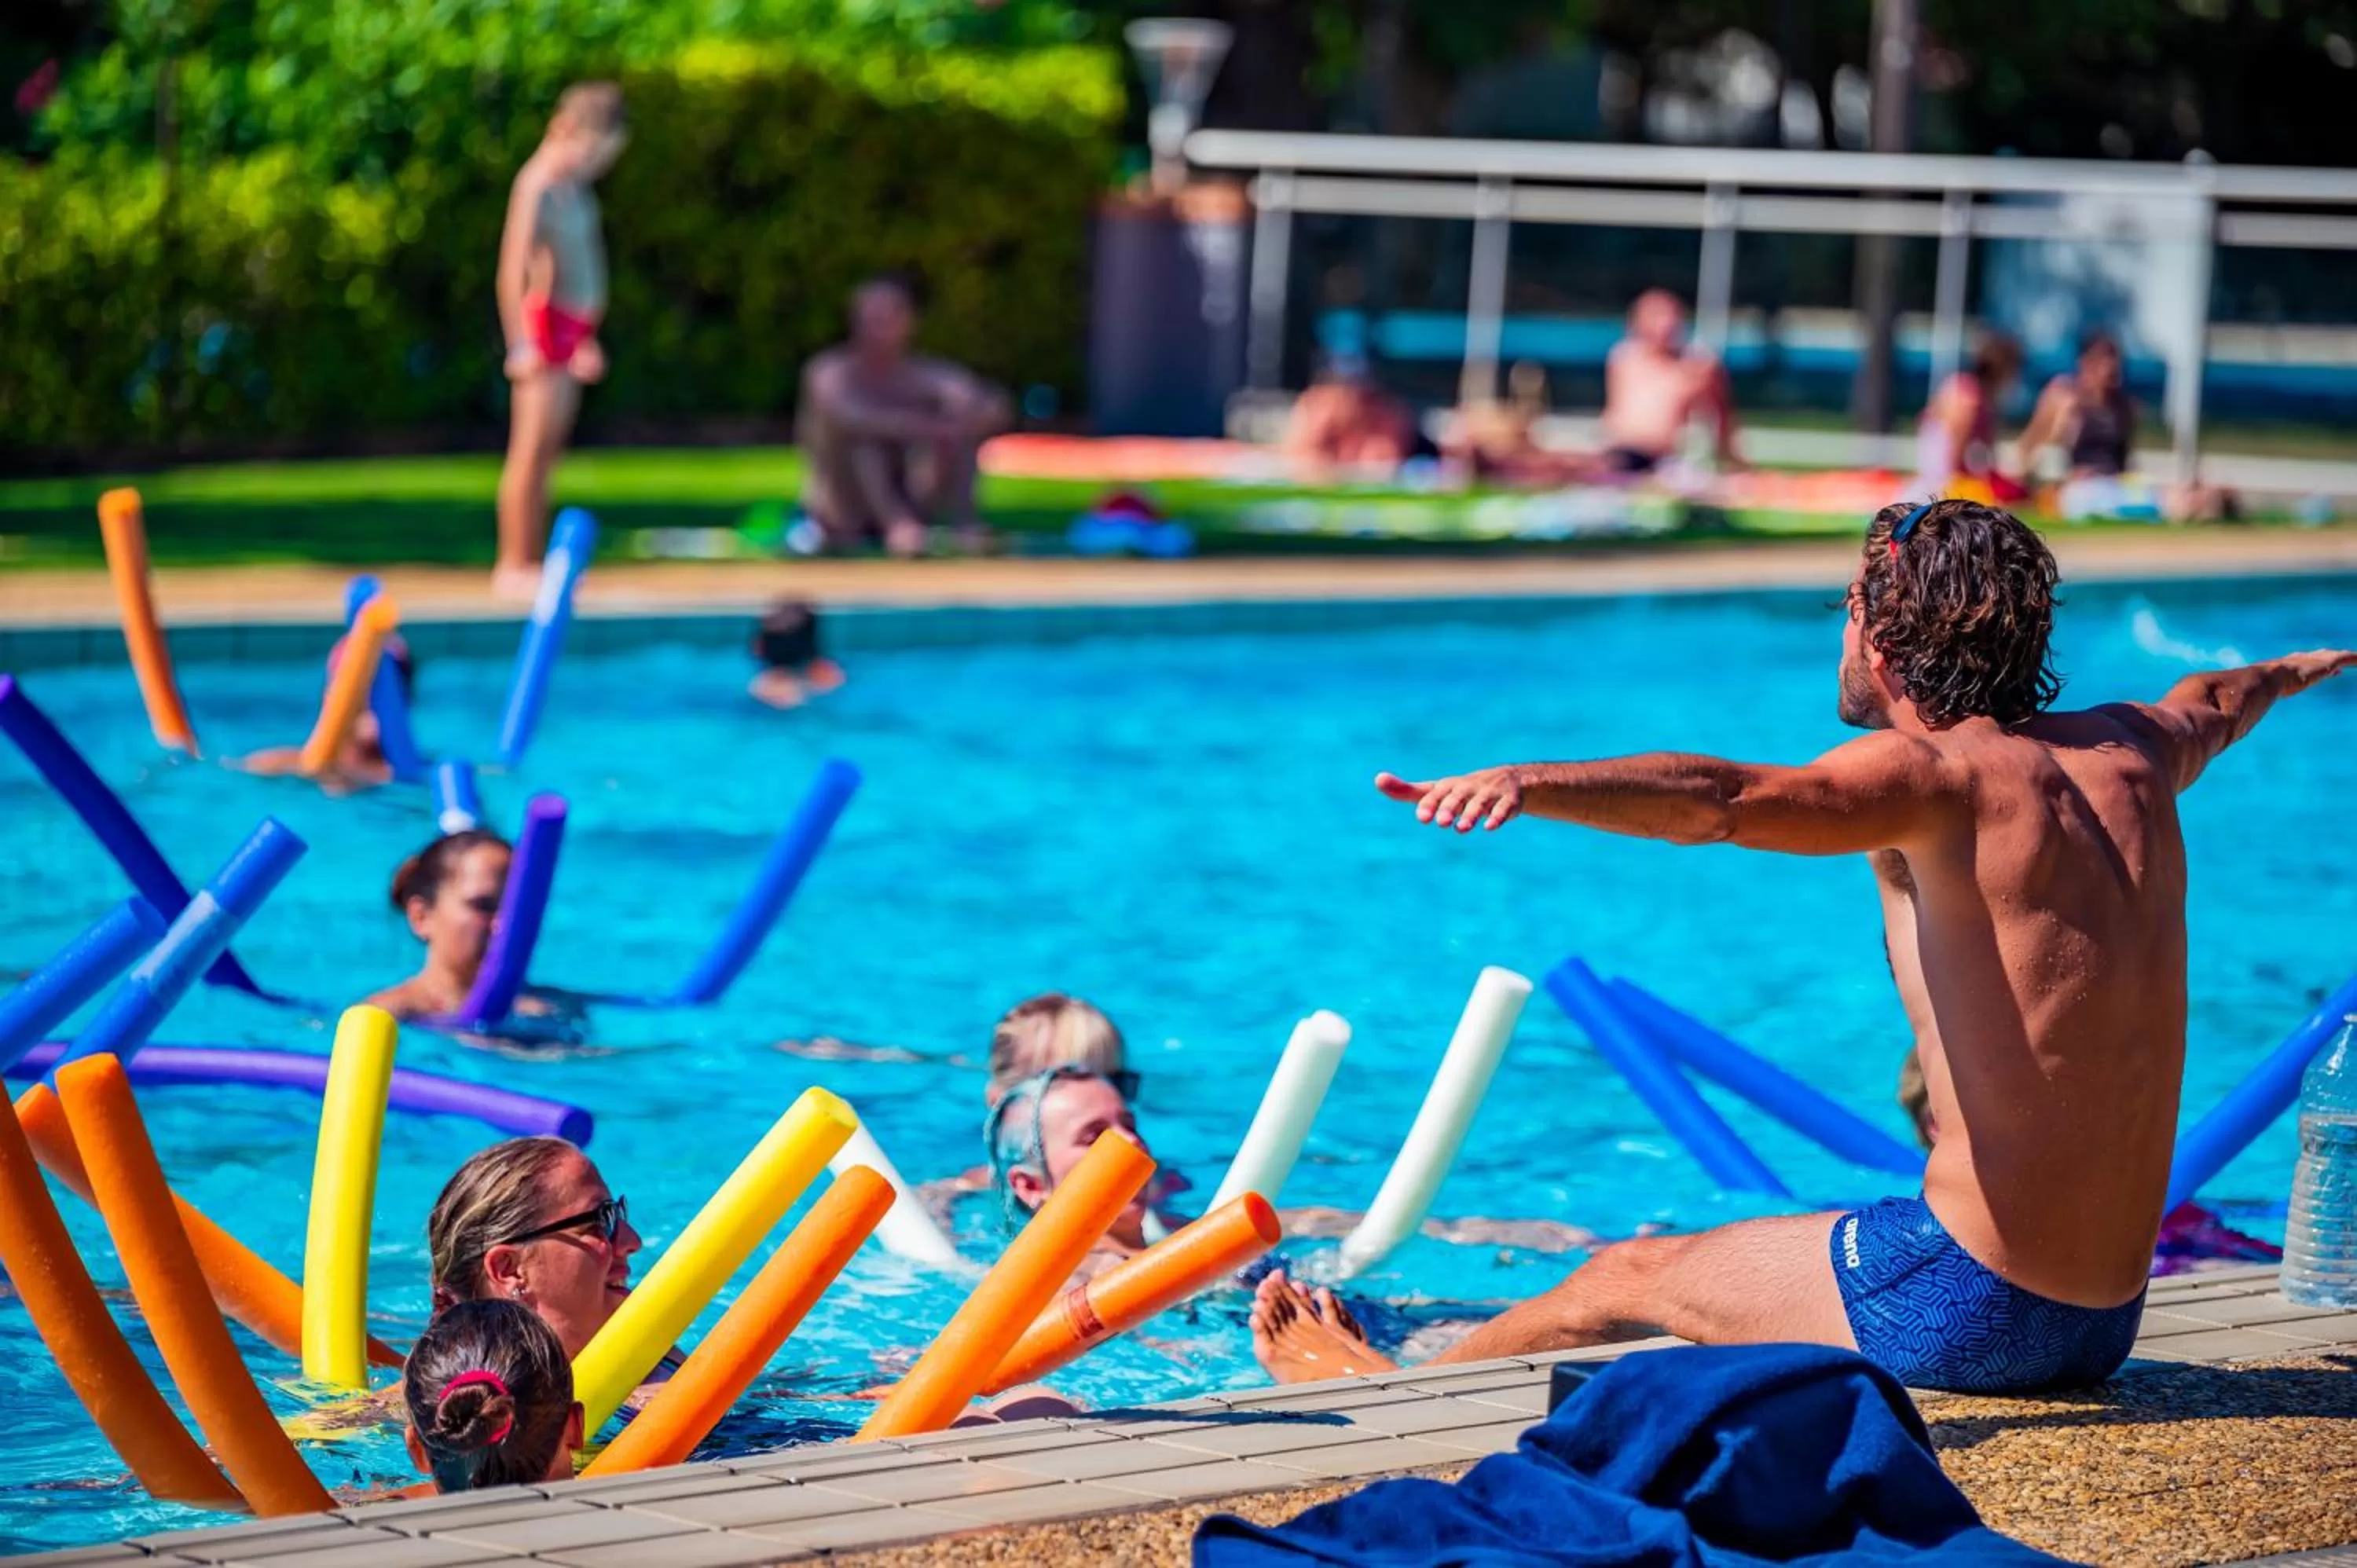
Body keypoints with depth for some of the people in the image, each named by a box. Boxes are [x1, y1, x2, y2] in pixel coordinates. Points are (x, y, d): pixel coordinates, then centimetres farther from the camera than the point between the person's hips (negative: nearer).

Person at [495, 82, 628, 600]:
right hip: (545, 323, -9)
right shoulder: (539, 184, -13)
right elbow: (513, 270, -18)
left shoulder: (576, 187, 15)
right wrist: (521, 344, -21)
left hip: (574, 328, 9)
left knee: (547, 451, 9)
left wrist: (586, 340, 23)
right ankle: (512, 568, -5)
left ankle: (534, 565, 12)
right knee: (530, 450, -7)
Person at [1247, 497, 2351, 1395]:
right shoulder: (2127, 755, 8)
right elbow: (2210, 704, 34)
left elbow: (1722, 801, -35)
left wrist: (1525, 784, -48)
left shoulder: (1938, 773, -15)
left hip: (1965, 1310, -8)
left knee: (1621, 1282, 16)